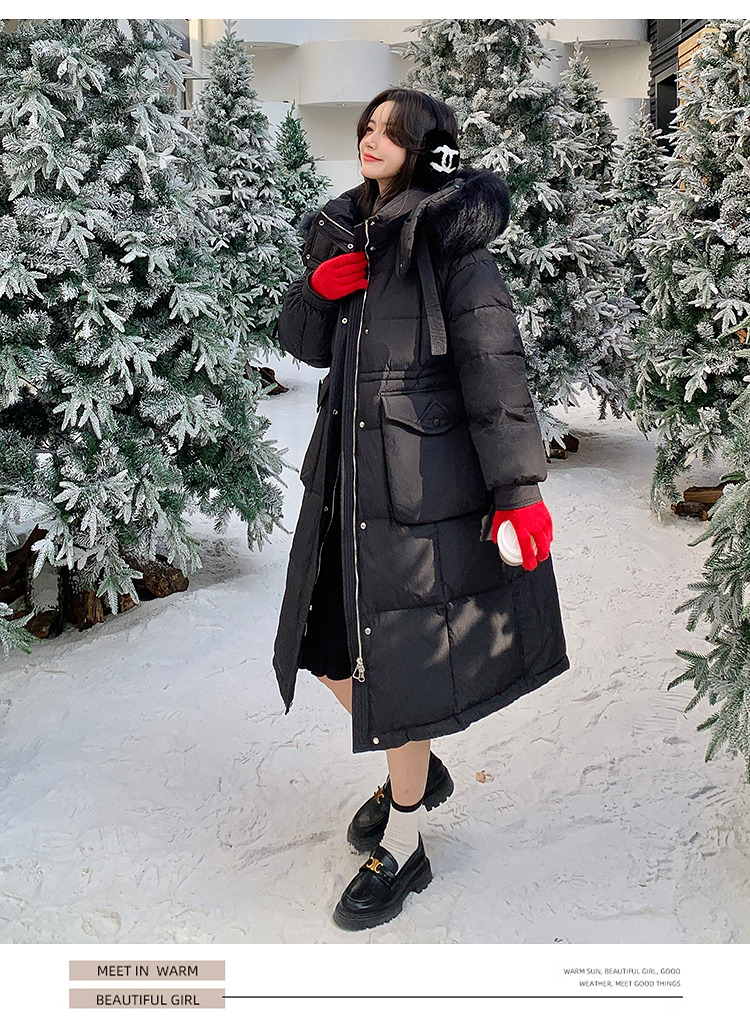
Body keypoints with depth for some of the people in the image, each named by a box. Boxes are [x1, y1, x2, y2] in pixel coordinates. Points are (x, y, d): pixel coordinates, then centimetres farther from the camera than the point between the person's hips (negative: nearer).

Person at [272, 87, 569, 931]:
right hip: (347, 472, 8)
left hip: (423, 480, -7)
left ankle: (401, 850, 24)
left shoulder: (451, 240, -9)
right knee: (328, 650, 14)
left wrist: (520, 489, -18)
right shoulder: (347, 232, 11)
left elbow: (493, 363, -14)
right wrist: (317, 289, -7)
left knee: (396, 661, 1)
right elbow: (306, 346, 14)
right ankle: (417, 772, 40)